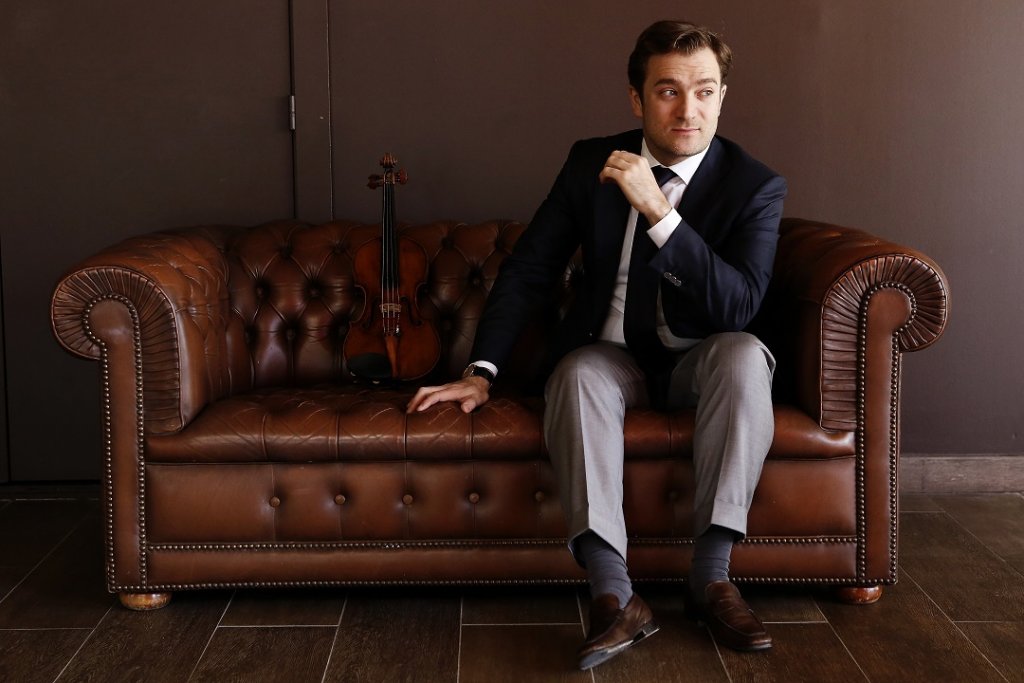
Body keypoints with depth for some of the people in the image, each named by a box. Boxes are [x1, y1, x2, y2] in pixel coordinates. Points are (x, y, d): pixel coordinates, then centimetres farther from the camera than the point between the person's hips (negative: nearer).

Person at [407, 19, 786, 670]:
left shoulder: (757, 186, -10)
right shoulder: (592, 162, -2)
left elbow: (738, 306, -24)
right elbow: (527, 270, 0)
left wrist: (659, 211, -32)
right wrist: (482, 372, -10)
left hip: (696, 365, -1)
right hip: (611, 355, 1)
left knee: (744, 353, -34)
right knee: (578, 372, -33)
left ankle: (711, 573, -28)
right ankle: (616, 596, -36)